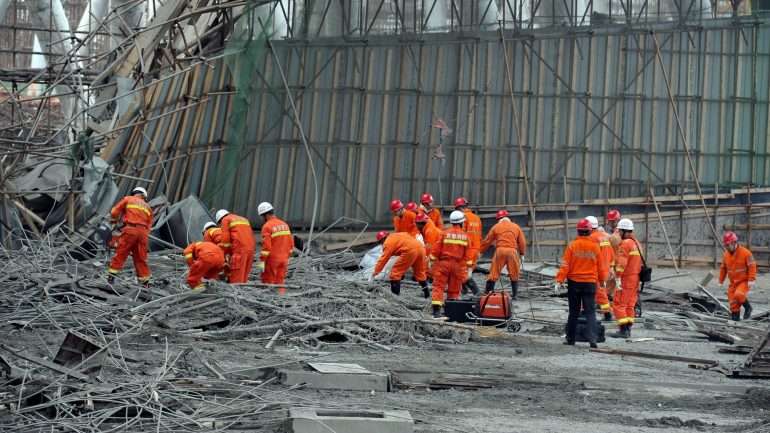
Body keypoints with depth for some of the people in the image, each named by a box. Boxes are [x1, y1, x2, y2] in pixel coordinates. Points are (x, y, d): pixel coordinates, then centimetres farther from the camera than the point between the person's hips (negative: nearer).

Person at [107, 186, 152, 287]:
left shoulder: (128, 199, 15)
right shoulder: (148, 207, 25)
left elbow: (114, 212, 10)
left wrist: (115, 220, 31)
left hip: (130, 229, -3)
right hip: (143, 232, 3)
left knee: (120, 254, 2)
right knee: (141, 258, 10)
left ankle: (111, 276, 0)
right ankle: (145, 282, 11)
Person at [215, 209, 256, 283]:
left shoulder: (225, 220, 9)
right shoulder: (244, 220, 30)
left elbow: (225, 239, -1)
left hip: (239, 250, -7)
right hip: (250, 249, 7)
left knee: (236, 279, -7)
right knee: (243, 278, 9)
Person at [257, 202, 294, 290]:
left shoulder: (267, 226, -12)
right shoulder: (284, 224, 9)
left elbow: (266, 246, -18)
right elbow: (291, 243, 12)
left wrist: (262, 260, -14)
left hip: (272, 259, -6)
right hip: (283, 259, 6)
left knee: (268, 282, 1)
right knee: (280, 282, 9)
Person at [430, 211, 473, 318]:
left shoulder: (444, 233, -4)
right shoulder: (466, 236, 2)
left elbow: (436, 249, -4)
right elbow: (468, 254, 2)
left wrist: (433, 260, 5)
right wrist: (467, 269, 7)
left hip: (443, 263, -2)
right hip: (458, 265, 2)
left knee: (439, 286, -2)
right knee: (454, 290, 11)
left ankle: (436, 309, -15)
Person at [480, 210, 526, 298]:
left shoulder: (496, 227, 11)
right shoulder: (516, 227, 15)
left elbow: (487, 241, 15)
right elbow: (522, 242, 15)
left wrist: (481, 251, 25)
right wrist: (522, 253, 24)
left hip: (500, 250, -1)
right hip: (512, 251, 1)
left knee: (494, 273, 4)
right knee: (514, 274, 12)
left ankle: (488, 293, 2)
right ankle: (514, 294, 12)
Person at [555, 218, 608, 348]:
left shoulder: (572, 245, -7)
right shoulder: (595, 246, -3)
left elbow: (565, 265, -11)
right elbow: (600, 266, 7)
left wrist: (559, 280, -8)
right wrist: (602, 279, 23)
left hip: (574, 283, 0)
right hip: (590, 283, 0)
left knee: (574, 312, 11)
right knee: (590, 312, 1)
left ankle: (570, 339, 15)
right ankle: (592, 338, -13)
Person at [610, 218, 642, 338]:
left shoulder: (625, 244, -14)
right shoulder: (636, 243, 16)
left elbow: (621, 263, -22)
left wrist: (618, 279, -22)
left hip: (626, 279, -9)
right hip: (635, 278, 9)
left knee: (619, 304, -6)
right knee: (629, 305, 13)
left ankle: (623, 330, -9)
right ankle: (628, 329, 14)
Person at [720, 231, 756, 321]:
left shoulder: (746, 253, -14)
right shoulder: (726, 255, 4)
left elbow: (752, 267, -14)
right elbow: (723, 268, 15)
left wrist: (751, 280, -20)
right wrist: (721, 281, 16)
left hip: (744, 281, -6)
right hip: (733, 283, 6)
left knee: (739, 294, -30)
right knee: (733, 303, 3)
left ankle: (748, 307, -4)